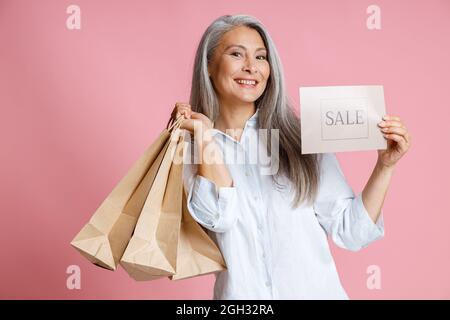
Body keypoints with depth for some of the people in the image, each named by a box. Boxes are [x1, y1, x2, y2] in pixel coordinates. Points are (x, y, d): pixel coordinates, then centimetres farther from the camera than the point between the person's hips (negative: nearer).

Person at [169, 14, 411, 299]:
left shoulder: (299, 138, -1)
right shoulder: (191, 150, 1)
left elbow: (351, 232, 0)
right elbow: (218, 217, -17)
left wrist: (385, 166, -10)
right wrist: (204, 136, -11)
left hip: (316, 291, 1)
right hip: (241, 292, -1)